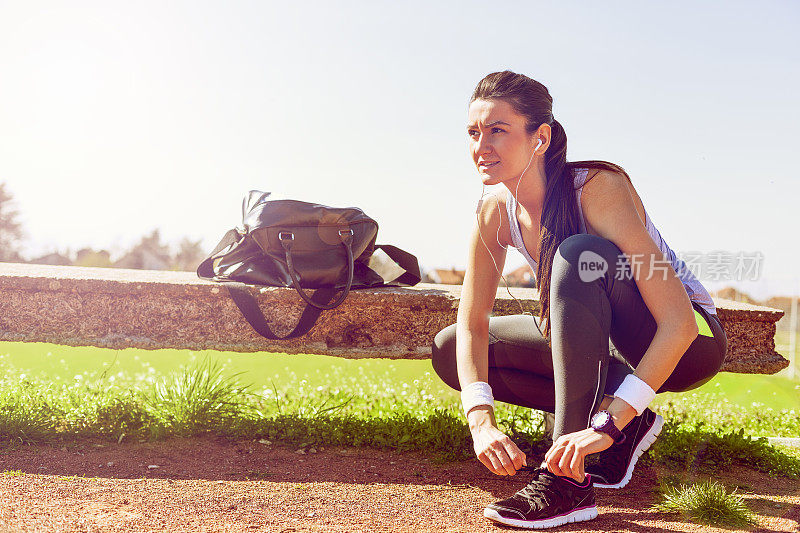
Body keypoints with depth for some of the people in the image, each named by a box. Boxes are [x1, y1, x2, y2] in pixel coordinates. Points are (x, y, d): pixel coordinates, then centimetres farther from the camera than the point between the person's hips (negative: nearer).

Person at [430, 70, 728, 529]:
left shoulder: (598, 188, -28)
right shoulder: (496, 214, -10)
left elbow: (679, 322, -33)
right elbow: (472, 324, -9)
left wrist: (606, 423, -41)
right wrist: (481, 421, -26)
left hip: (688, 344, -6)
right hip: (604, 345, 7)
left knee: (581, 255, -35)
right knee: (448, 351, -5)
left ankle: (569, 479, -32)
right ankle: (629, 427, -2)